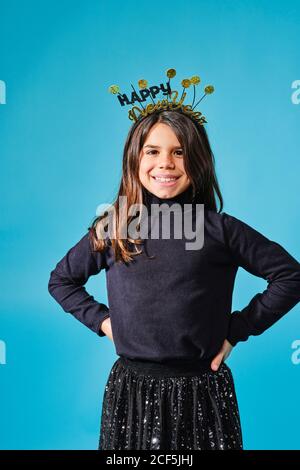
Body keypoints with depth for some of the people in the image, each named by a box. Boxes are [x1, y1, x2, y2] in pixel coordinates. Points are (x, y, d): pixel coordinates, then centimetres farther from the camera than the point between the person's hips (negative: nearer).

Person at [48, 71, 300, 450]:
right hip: (130, 389, 2)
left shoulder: (219, 228, -5)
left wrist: (238, 328, -2)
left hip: (202, 391, -1)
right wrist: (101, 320, 2)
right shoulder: (112, 229, 1)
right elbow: (61, 280, 15)